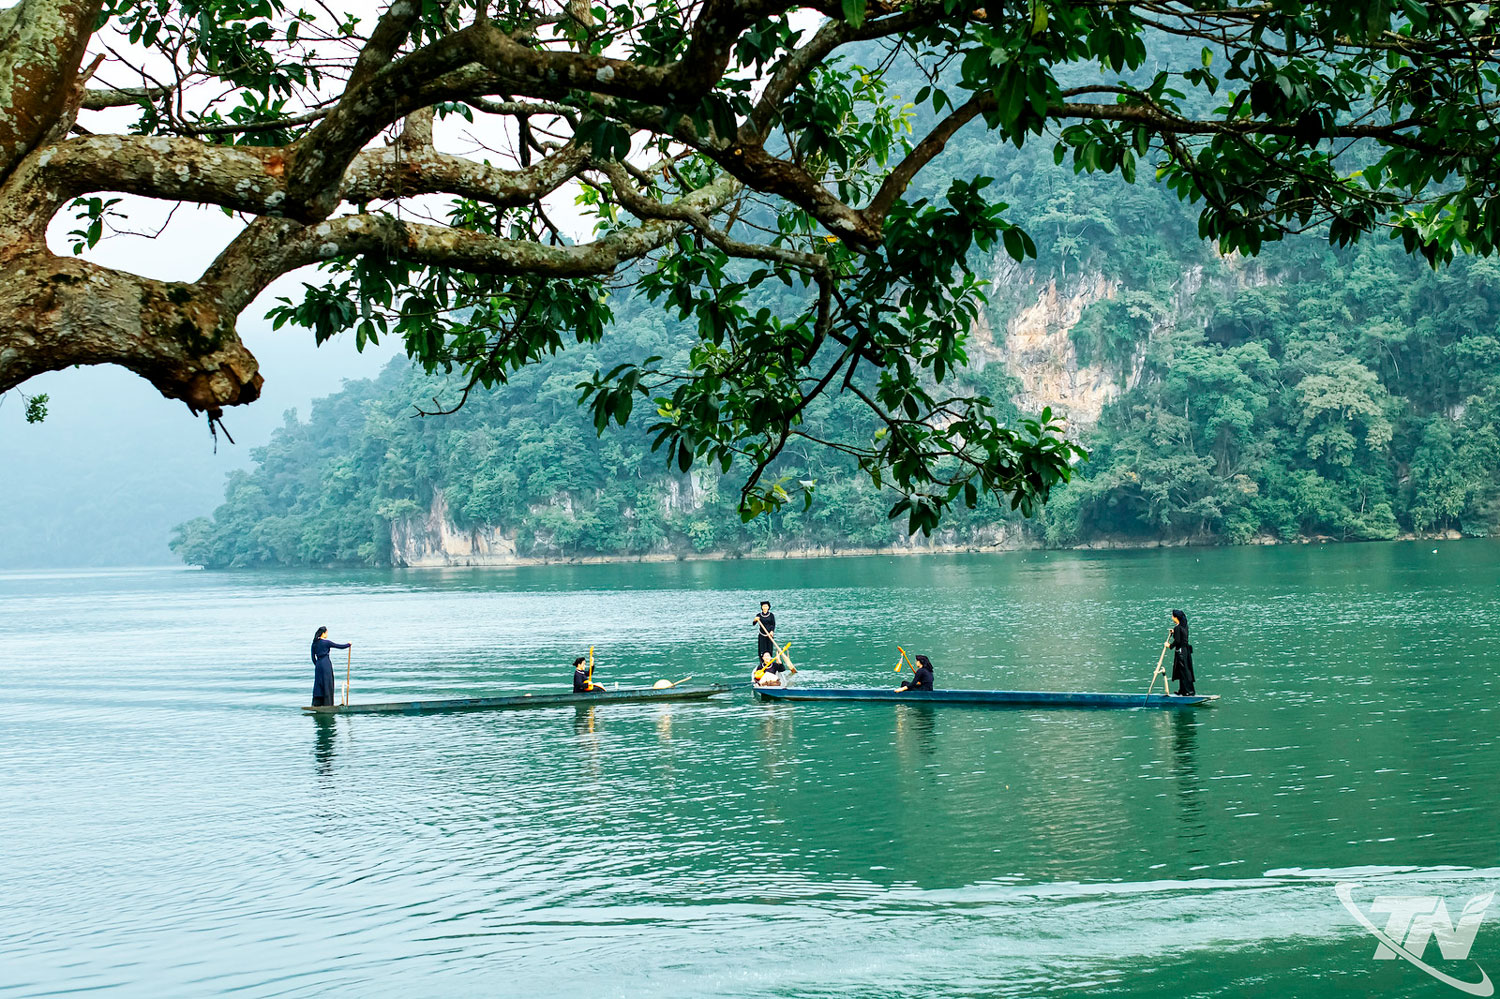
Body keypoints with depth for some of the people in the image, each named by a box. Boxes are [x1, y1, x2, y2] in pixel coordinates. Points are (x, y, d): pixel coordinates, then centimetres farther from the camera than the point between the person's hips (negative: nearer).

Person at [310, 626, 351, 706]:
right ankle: (327, 704, -1)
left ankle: (316, 704, 7)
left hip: (318, 664, 6)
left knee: (318, 684, 9)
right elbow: (340, 646, -5)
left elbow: (313, 657, 11)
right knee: (327, 684, -1)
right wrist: (349, 644, 12)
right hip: (326, 664, -6)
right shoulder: (326, 642, -9)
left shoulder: (314, 644, 8)